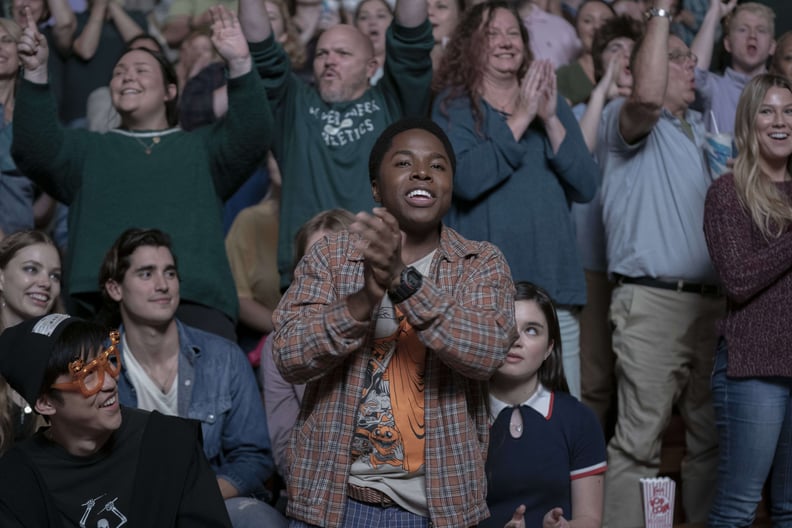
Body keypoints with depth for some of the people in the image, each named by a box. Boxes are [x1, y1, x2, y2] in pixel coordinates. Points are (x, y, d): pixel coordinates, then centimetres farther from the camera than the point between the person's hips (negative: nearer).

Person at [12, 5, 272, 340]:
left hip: (196, 300, 0)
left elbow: (252, 138, 4)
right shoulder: (88, 150, 24)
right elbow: (35, 151, 5)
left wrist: (240, 66, -12)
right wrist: (36, 74, -10)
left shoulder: (201, 147, 22)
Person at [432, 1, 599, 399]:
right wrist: (519, 120, -13)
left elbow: (586, 187, 3)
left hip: (554, 281, 3)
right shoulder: (454, 104, 3)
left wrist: (550, 120, -7)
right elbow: (465, 179, -16)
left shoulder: (552, 102, 14)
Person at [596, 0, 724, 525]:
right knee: (640, 439, -8)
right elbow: (647, 96, -26)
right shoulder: (627, 119, -1)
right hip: (652, 300, -7)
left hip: (712, 300, 7)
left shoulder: (701, 127, 21)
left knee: (713, 435, 12)